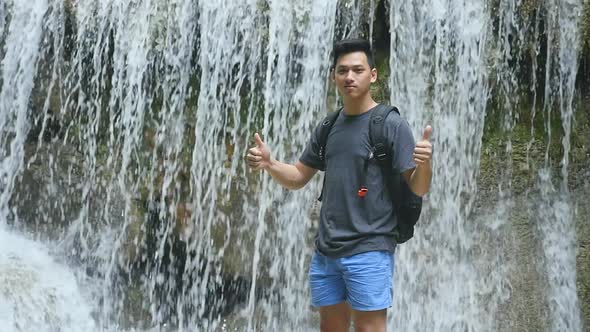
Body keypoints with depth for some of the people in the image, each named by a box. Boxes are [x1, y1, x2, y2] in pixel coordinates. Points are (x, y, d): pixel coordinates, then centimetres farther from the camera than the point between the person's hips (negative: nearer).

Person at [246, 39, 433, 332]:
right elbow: (298, 177, 15)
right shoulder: (327, 127, 10)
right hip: (325, 250, 6)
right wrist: (269, 164, -4)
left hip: (369, 250, -6)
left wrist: (424, 164, -32)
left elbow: (417, 190, -10)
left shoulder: (392, 125, -7)